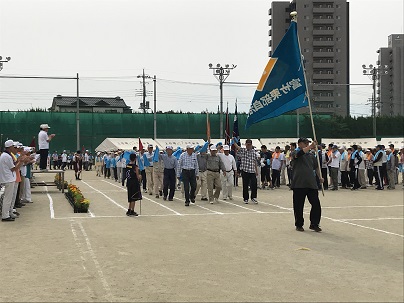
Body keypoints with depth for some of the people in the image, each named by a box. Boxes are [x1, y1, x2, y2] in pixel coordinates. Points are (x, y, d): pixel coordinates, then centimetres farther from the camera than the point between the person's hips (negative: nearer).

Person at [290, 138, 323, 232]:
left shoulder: (311, 155, 16)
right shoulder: (296, 153, 0)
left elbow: (316, 167, 27)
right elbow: (300, 153, -24)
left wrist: (320, 177, 18)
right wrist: (311, 146, -29)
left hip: (312, 184, 4)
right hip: (299, 184, -4)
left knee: (316, 204, -1)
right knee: (298, 206, 2)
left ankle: (314, 224, 10)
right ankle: (299, 224, 16)